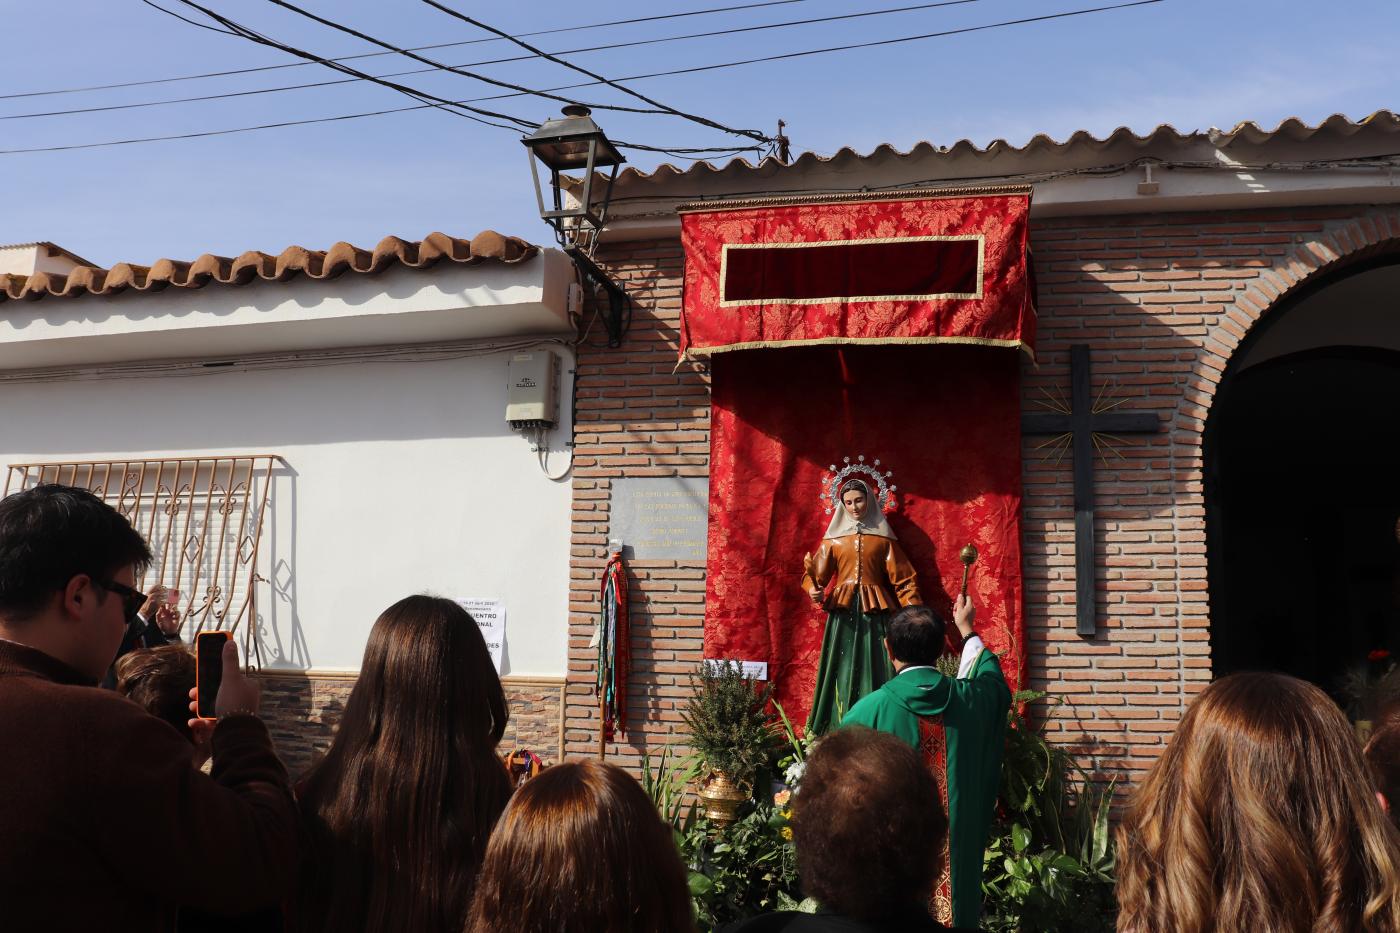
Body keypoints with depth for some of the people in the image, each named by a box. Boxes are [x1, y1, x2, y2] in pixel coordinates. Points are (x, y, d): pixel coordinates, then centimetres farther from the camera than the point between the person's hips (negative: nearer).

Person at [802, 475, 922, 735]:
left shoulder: (883, 538, 8)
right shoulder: (833, 539, 10)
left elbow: (903, 578, 5)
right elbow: (816, 573, 3)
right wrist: (813, 589, -20)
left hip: (875, 612, 0)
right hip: (843, 611, 1)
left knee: (874, 669, -4)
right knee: (843, 668, -1)